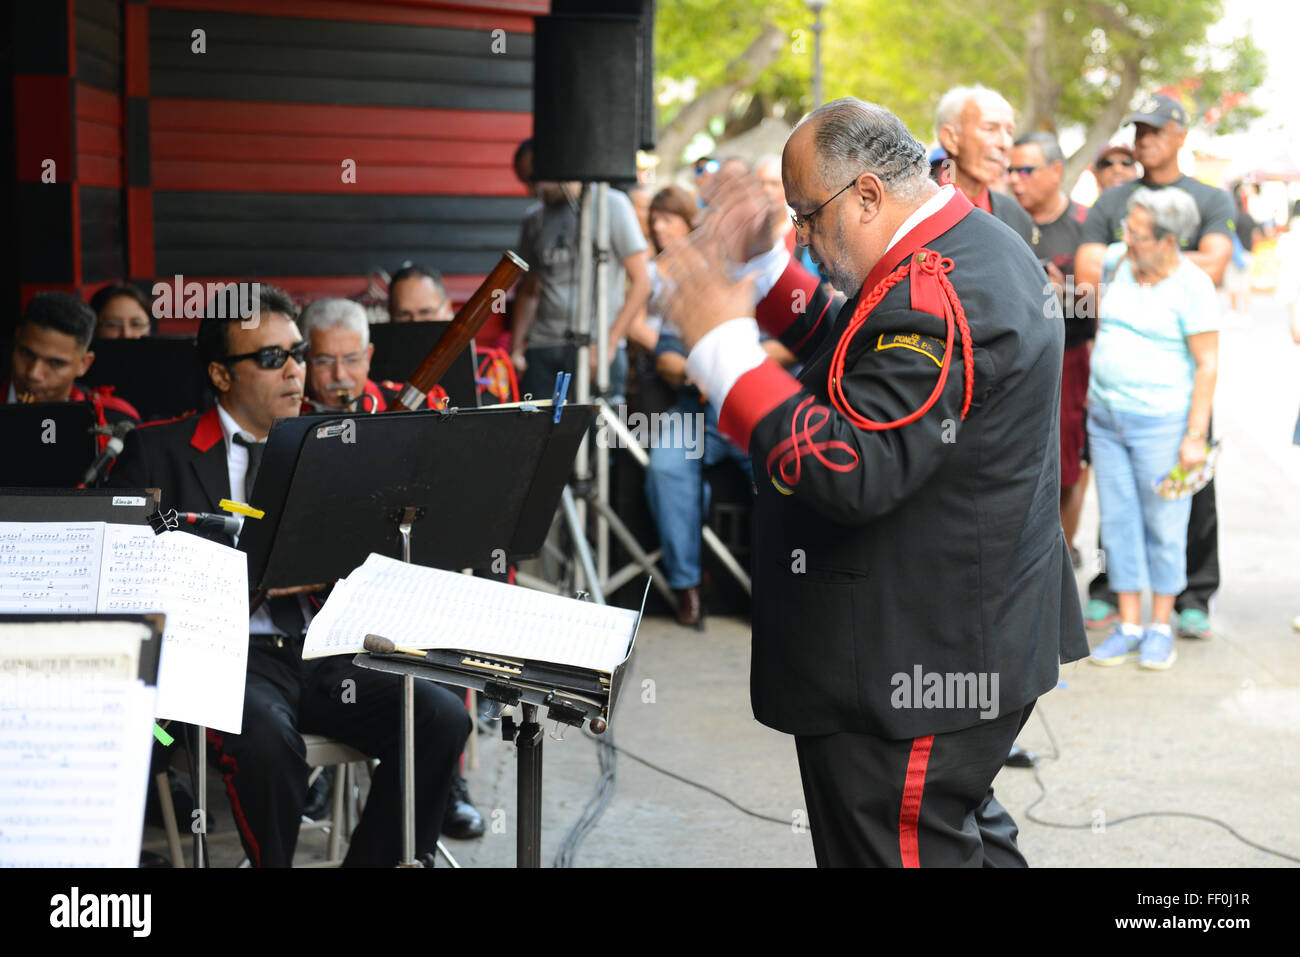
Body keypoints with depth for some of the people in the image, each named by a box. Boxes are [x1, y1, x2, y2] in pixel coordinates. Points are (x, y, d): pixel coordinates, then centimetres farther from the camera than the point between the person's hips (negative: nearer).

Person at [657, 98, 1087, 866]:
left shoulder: (931, 295, -25)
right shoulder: (975, 248, 10)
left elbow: (847, 471, -31)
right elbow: (853, 357, 22)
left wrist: (724, 342, -26)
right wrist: (764, 264, 13)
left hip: (916, 662, -11)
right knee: (964, 837, 24)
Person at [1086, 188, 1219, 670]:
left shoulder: (1192, 286, -12)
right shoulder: (1115, 263, 4)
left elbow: (1208, 364, -12)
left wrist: (1196, 436, -15)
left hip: (1161, 422, -6)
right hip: (1105, 418, 6)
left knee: (1163, 527, 3)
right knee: (1118, 522, 7)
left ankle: (1161, 628, 15)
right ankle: (1128, 627, 15)